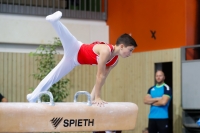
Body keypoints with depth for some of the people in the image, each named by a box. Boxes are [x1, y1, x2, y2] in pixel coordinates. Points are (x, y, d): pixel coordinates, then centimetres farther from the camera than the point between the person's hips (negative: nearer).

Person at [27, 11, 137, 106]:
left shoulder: (115, 60, 0)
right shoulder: (106, 50, -28)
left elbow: (103, 77, 6)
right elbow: (99, 76, -28)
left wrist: (93, 96, 6)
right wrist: (97, 97, -26)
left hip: (75, 59, 8)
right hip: (74, 50, -8)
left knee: (54, 77, 12)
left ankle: (33, 97, 19)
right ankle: (54, 20, -63)